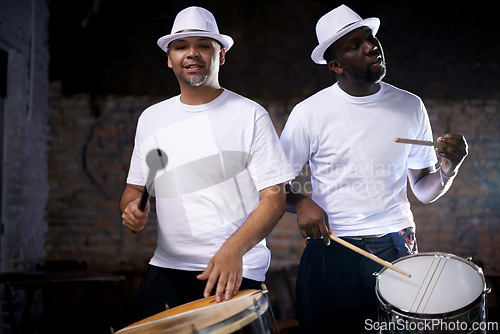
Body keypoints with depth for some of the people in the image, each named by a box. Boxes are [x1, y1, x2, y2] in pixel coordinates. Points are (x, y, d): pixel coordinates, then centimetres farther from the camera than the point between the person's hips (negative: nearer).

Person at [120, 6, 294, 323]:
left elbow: (274, 197, -8)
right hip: (166, 267, 4)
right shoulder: (151, 119, 10)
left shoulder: (250, 115, -3)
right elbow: (135, 187, 19)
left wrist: (233, 249, -24)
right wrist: (132, 207, -6)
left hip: (237, 271, -4)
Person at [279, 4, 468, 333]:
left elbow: (424, 190, 8)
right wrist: (301, 203, -18)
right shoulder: (310, 113, -7)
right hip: (331, 249, -2)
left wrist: (448, 170, -12)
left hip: (396, 247, 2)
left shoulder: (410, 106, 2)